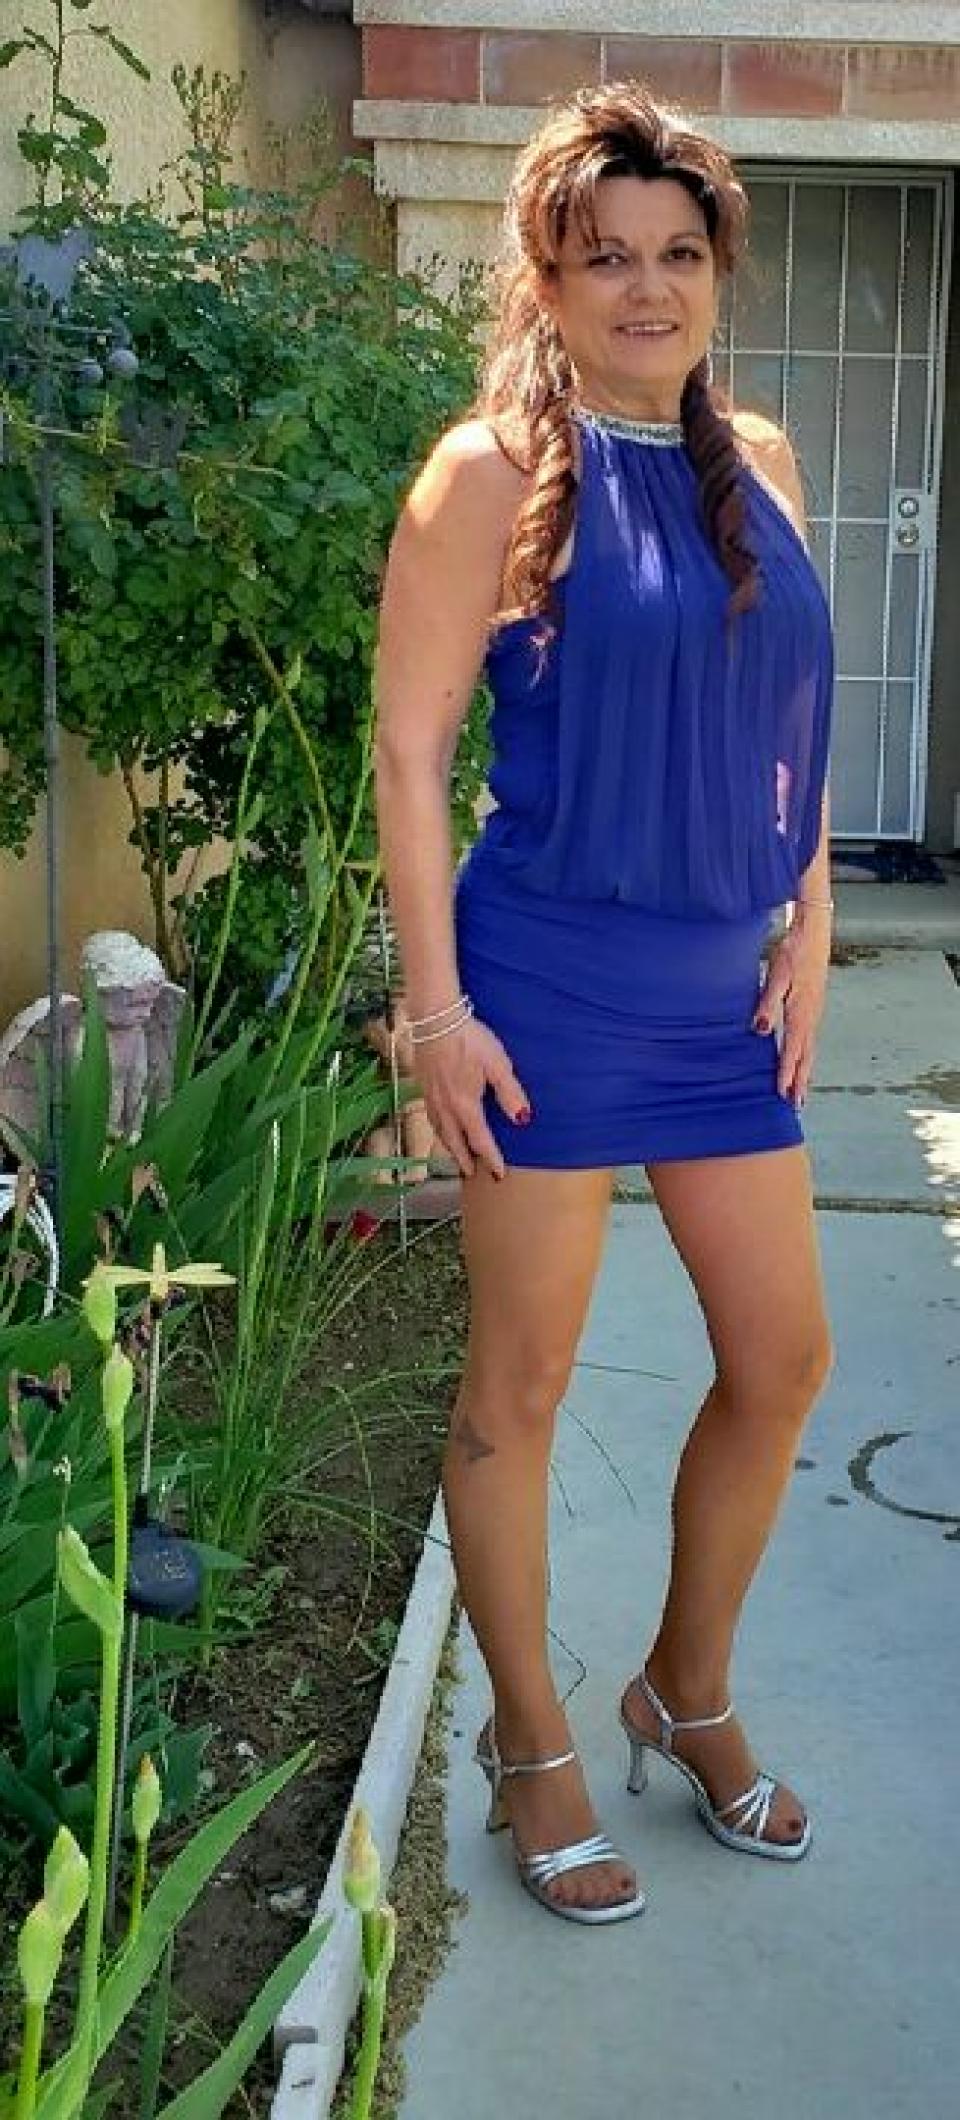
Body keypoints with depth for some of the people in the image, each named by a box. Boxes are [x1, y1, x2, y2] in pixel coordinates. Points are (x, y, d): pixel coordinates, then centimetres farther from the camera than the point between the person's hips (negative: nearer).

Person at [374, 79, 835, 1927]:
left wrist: (807, 936, 8)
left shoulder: (756, 461, 10)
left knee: (782, 1359, 12)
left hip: (725, 992, 6)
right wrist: (437, 1008, -13)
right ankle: (531, 1747, 26)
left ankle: (689, 1692, 35)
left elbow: (794, 716, 14)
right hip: (551, 989, -6)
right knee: (523, 1383, 6)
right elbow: (409, 749, -9)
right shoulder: (495, 472, -7)